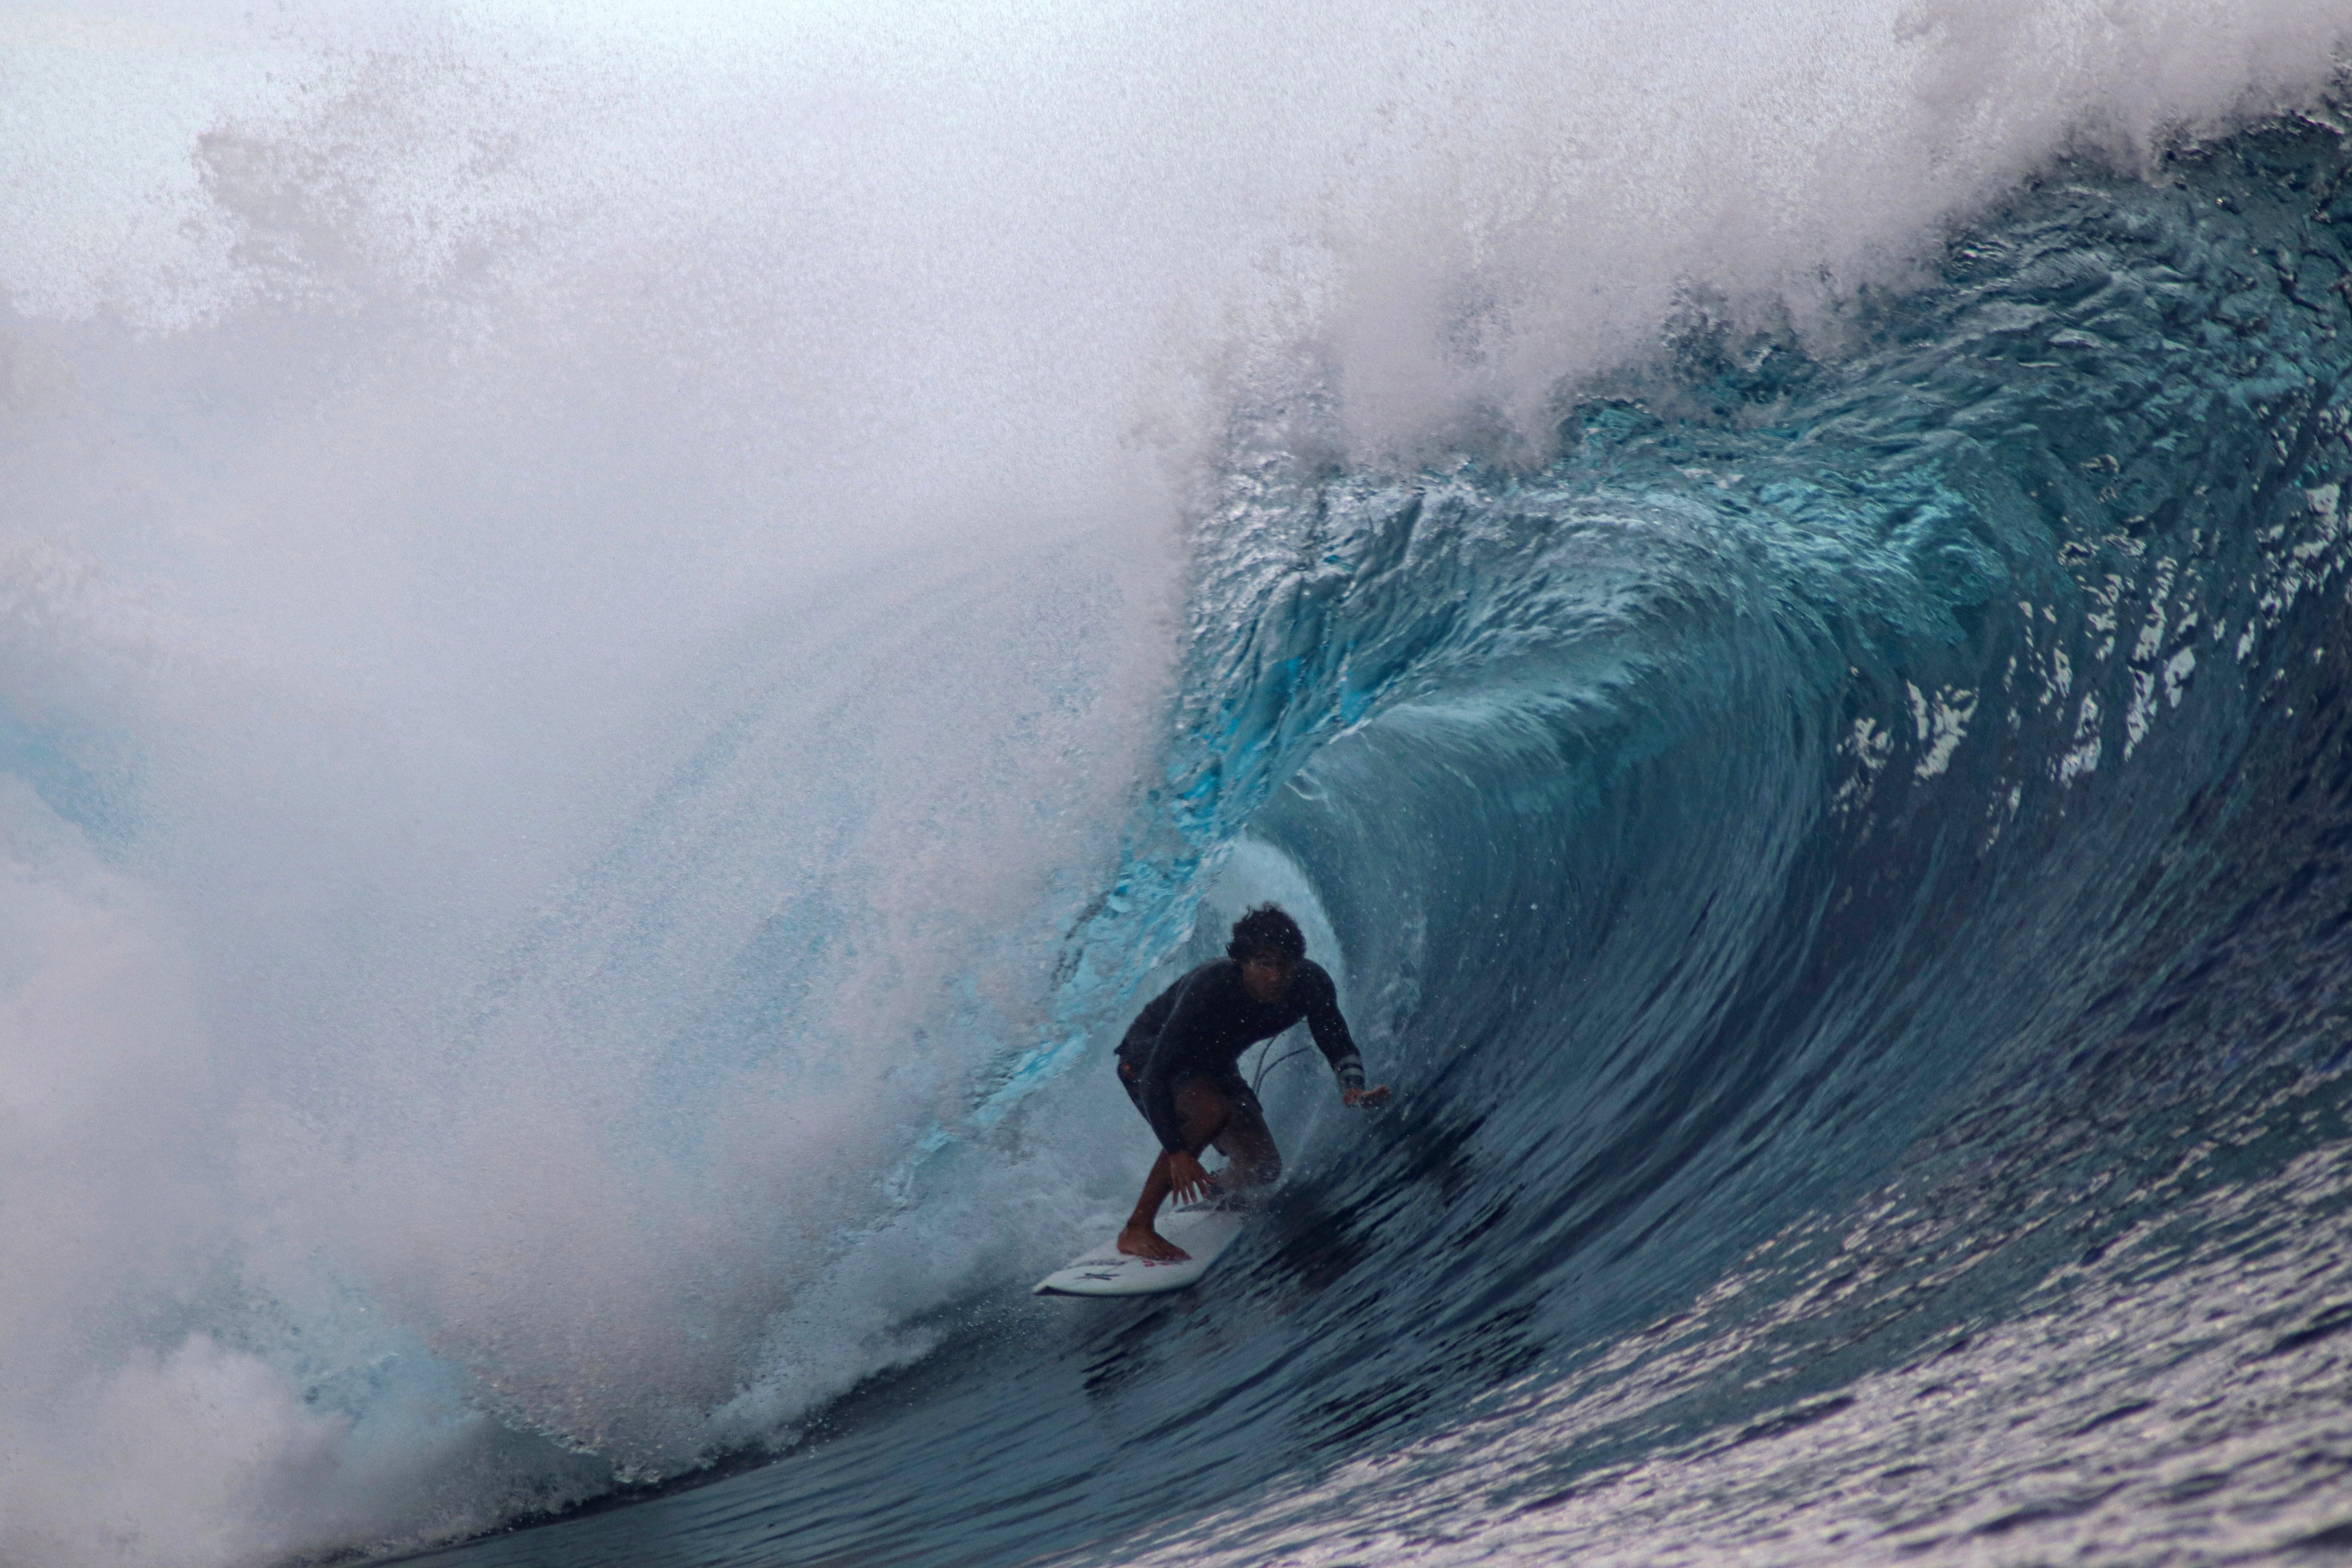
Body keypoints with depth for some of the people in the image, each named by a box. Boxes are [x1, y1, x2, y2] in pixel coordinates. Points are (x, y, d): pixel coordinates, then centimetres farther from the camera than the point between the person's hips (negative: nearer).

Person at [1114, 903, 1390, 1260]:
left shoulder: (1312, 985, -23)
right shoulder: (1209, 989, -38)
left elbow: (1339, 1047, -6)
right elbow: (1155, 1079, -39)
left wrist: (1353, 1090, -28)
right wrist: (1177, 1153, -47)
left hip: (1210, 1068, 6)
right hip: (1147, 1056, -6)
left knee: (1263, 1167, -5)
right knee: (1213, 1110, -35)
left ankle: (1212, 1199, 32)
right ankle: (1136, 1230, -28)